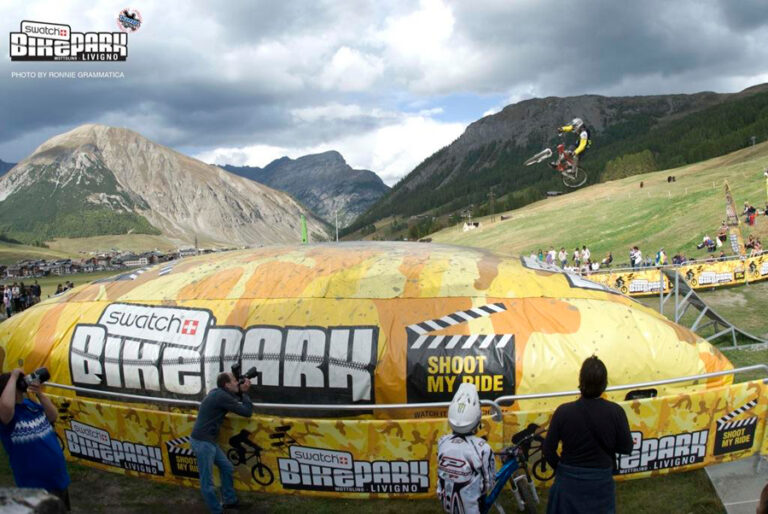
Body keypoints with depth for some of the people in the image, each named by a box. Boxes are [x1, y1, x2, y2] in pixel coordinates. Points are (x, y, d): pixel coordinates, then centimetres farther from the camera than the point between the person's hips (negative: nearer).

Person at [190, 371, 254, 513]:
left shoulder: (218, 393, 10)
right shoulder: (222, 396, -19)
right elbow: (247, 412, -16)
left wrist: (241, 392, 6)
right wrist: (244, 392, -3)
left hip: (208, 441, 10)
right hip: (202, 442, -10)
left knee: (227, 467, 20)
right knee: (207, 482, 1)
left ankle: (230, 501, 32)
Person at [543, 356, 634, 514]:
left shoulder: (564, 411, -17)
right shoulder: (615, 412, -16)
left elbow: (548, 449, -8)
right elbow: (626, 448, -4)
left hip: (569, 480, -1)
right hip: (601, 481, 1)